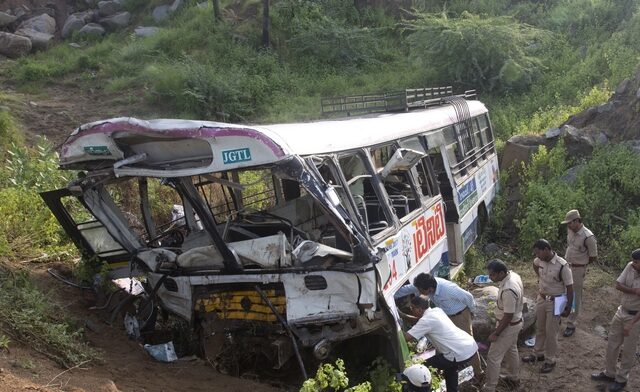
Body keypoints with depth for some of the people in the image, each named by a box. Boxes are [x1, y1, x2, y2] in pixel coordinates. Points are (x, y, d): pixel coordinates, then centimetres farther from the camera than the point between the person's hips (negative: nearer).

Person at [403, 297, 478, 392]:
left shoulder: (426, 320, -13)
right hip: (472, 345, 9)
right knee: (449, 367, 33)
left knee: (427, 366, 5)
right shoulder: (437, 310, 12)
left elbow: (407, 337, -14)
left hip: (462, 354, -8)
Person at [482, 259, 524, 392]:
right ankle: (513, 377, 48)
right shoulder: (513, 275, -8)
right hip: (515, 322, 10)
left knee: (493, 357, 2)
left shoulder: (508, 290, -38)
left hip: (508, 326, -10)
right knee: (511, 350, 28)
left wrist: (496, 333, -18)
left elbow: (508, 316, -29)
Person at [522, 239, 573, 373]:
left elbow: (569, 288, -18)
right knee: (540, 329, 20)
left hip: (555, 302, -6)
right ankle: (538, 353, 38)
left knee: (551, 332, 6)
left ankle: (550, 360, 22)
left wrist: (568, 308, -14)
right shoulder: (539, 261, -7)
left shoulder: (562, 266, -26)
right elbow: (534, 265, 21)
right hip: (541, 298, 6)